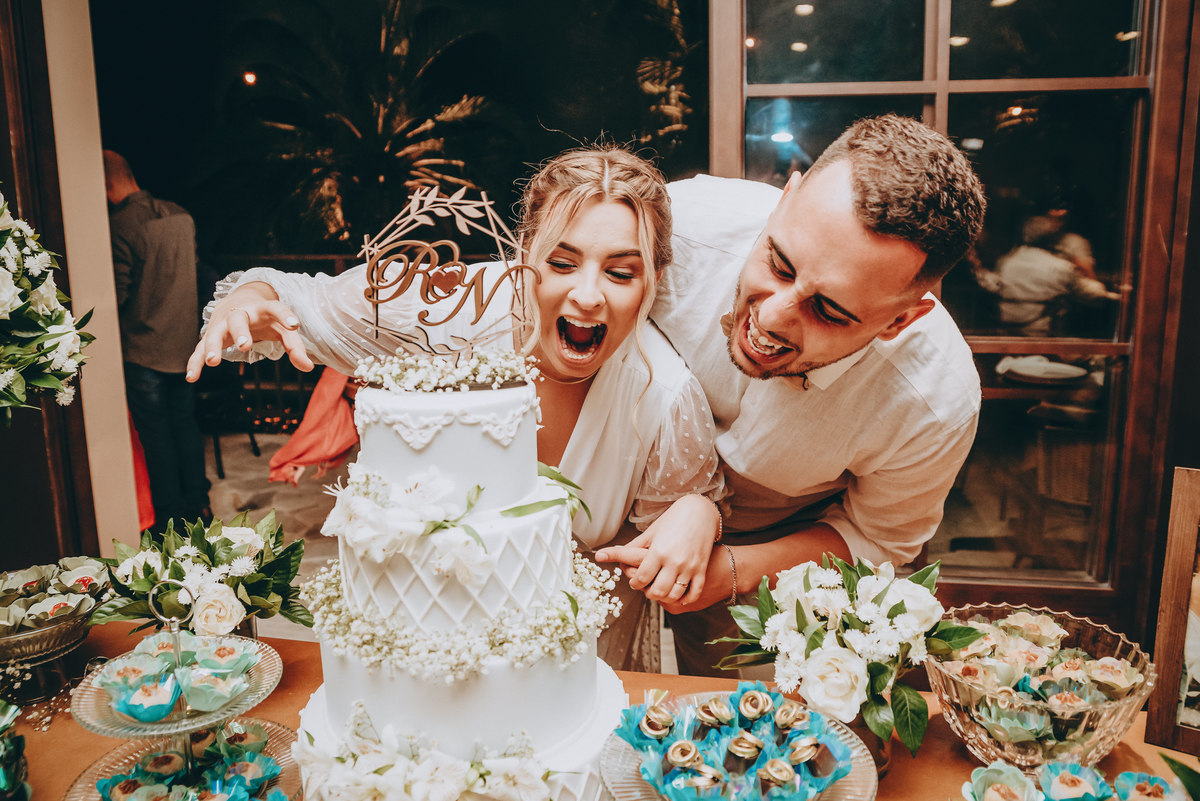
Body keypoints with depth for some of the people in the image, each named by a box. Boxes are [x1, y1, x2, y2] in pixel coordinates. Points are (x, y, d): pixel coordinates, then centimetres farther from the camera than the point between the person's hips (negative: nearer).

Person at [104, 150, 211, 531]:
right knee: (185, 423, 16)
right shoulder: (181, 217, 3)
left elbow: (117, 293, -16)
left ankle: (170, 519, 13)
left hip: (144, 350, -6)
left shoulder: (121, 225, -18)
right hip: (185, 344, 6)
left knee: (156, 435, 4)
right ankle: (197, 503, 26)